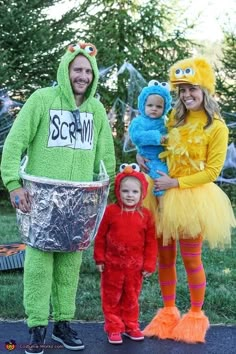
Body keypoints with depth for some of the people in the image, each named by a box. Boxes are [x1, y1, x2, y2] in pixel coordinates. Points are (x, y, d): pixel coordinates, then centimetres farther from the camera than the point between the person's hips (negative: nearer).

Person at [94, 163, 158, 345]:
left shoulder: (145, 215, -4)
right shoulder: (110, 211, -9)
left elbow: (151, 242, 0)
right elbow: (100, 236, -2)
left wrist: (149, 265, -1)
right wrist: (99, 259, -2)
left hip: (135, 266, 1)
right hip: (112, 264, -1)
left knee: (131, 297, 14)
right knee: (111, 297, 8)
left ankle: (130, 325, 30)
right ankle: (114, 327, 21)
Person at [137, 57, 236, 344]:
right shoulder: (174, 119, 7)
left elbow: (211, 171, -11)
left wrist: (176, 183, -18)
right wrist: (143, 155, 0)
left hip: (192, 198, -5)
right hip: (163, 195, 5)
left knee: (191, 259, 4)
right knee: (165, 257, 10)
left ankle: (195, 315, 22)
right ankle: (168, 312, 26)